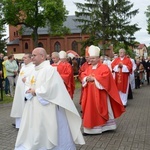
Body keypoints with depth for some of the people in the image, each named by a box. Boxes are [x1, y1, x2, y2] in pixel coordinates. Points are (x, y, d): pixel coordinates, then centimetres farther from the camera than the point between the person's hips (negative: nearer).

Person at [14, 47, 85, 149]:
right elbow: (28, 84, 16)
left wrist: (35, 91, -11)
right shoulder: (35, 70, 13)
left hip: (46, 108, -9)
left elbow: (48, 89, -23)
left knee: (47, 133, 3)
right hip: (34, 107, 9)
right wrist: (29, 90, -6)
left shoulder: (49, 69, -14)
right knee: (33, 132, 16)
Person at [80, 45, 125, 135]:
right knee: (90, 110, 9)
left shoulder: (104, 67, -8)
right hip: (90, 93, 7)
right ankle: (89, 128, 17)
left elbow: (105, 77, -21)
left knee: (99, 109, -1)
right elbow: (83, 75, 10)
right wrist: (87, 78, -12)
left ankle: (101, 127, 11)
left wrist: (94, 78, -19)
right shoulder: (89, 68, 13)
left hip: (99, 94, -7)